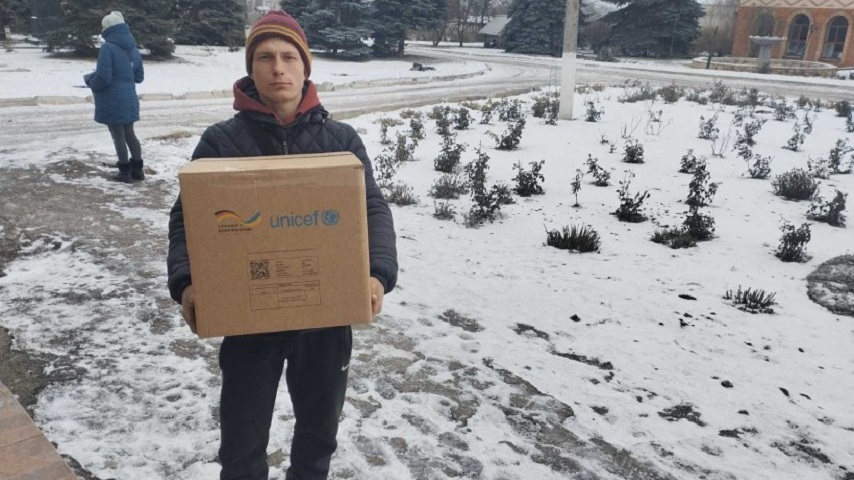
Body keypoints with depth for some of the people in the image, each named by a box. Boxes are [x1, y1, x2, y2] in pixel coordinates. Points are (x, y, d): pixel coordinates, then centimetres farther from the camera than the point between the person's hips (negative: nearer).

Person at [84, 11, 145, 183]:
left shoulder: (108, 47, -15)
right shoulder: (134, 49, 8)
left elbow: (103, 77, -19)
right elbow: (139, 77, 14)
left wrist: (91, 82, 0)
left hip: (112, 100, -7)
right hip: (129, 99, 7)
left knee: (118, 136, 3)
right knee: (129, 134, 16)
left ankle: (125, 171, 10)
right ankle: (137, 169, 19)